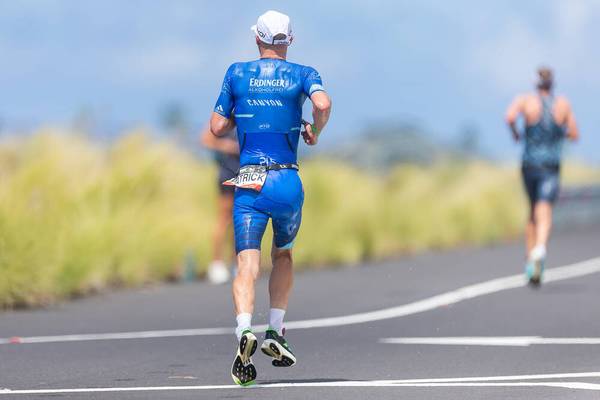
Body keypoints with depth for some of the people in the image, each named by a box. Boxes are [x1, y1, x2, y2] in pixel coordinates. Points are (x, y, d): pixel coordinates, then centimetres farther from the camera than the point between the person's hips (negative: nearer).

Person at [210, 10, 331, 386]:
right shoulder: (303, 74, 4)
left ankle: (245, 330, -33)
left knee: (247, 264, -8)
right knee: (283, 255, 23)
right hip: (288, 182, 0)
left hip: (248, 182, 0)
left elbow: (218, 127, 10)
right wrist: (315, 132, 3)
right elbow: (323, 104, -17)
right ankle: (276, 333, 15)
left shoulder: (237, 73, 8)